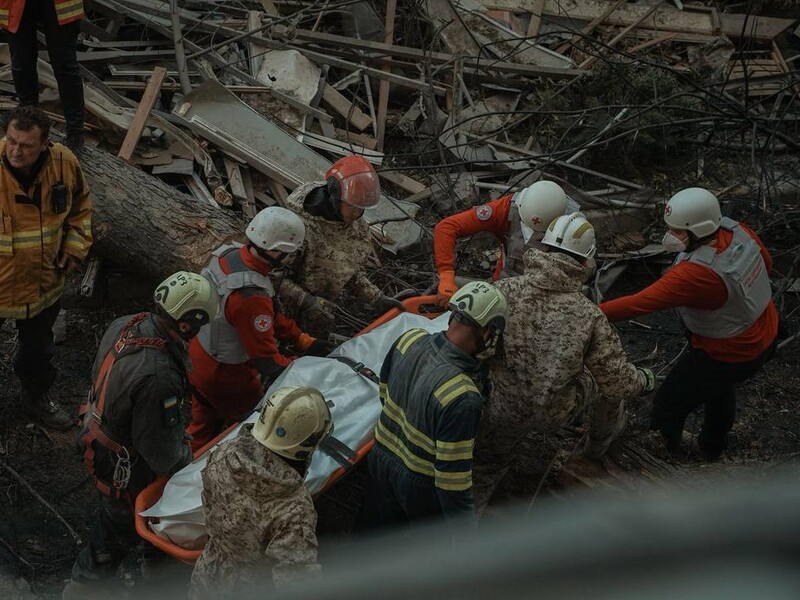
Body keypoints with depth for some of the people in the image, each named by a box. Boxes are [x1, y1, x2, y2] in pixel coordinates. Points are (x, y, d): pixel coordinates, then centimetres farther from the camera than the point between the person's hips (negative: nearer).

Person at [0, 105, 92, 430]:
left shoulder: (64, 163, -15)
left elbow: (80, 205, 7)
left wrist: (75, 246, 0)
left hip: (44, 281, 4)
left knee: (39, 346, 26)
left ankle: (37, 397, 52)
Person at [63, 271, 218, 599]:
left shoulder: (125, 325, -16)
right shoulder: (158, 377, -42)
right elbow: (160, 449, -30)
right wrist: (188, 461, -7)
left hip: (98, 433, 8)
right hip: (124, 466, -8)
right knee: (123, 524, 19)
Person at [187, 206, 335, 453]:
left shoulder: (229, 254, -11)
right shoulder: (251, 297, -39)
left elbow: (270, 314, 0)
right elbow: (266, 360, -31)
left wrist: (303, 340, -2)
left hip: (196, 353, 8)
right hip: (225, 376, -8)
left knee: (203, 428, 27)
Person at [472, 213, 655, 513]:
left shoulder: (505, 289, -19)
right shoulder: (588, 315, -20)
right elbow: (615, 381, -12)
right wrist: (645, 380, 9)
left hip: (506, 407, 1)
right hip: (557, 414, 0)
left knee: (486, 465, 27)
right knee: (604, 381, 29)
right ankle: (601, 440, 54)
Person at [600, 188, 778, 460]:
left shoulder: (696, 273, -40)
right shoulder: (739, 231, -16)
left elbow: (638, 303, -41)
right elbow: (766, 263, 4)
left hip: (730, 356, -9)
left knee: (669, 403, 8)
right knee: (718, 387, 34)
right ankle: (712, 447, 58)